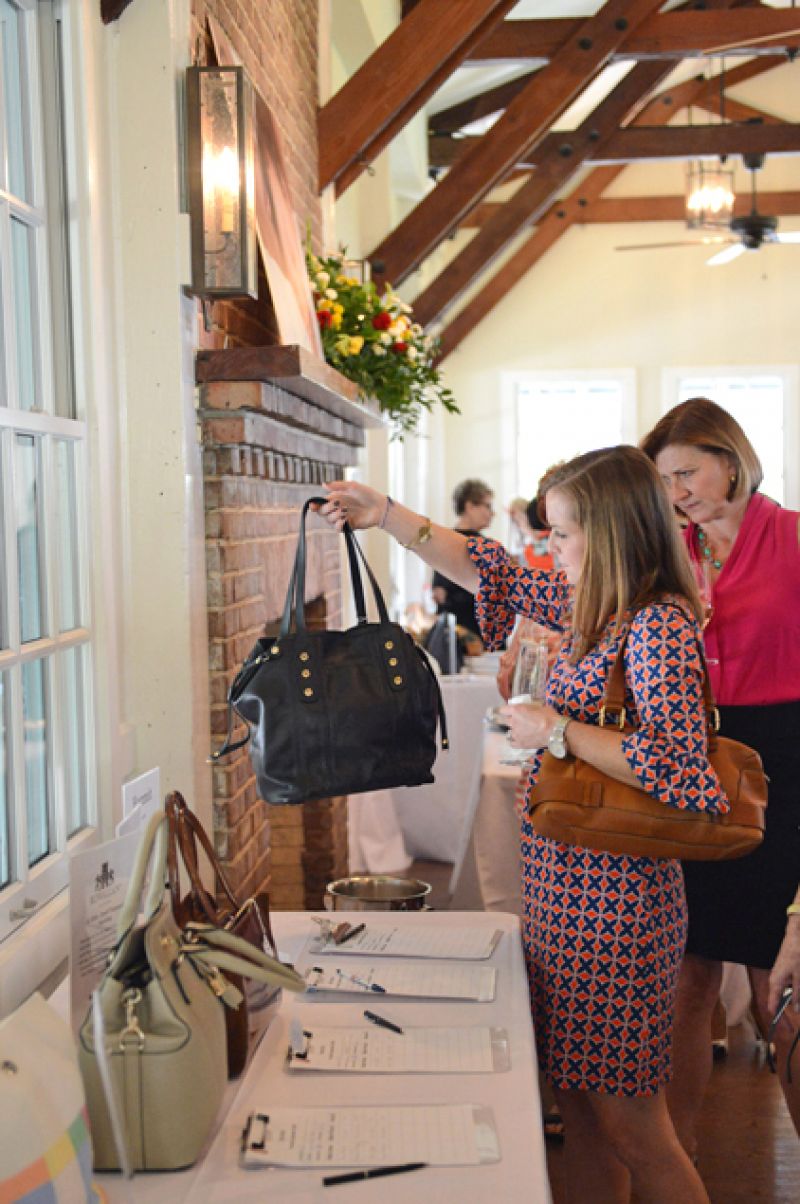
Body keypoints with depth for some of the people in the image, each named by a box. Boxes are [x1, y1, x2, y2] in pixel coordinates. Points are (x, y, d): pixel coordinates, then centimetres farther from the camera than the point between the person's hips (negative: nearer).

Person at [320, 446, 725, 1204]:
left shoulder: (660, 626, -17)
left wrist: (558, 730, -18)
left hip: (613, 900, -8)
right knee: (579, 1110, 17)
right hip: (562, 886, 8)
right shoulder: (590, 606, 9)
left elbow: (675, 771, -25)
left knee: (631, 1128, 5)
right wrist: (385, 515, 13)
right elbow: (489, 572, 17)